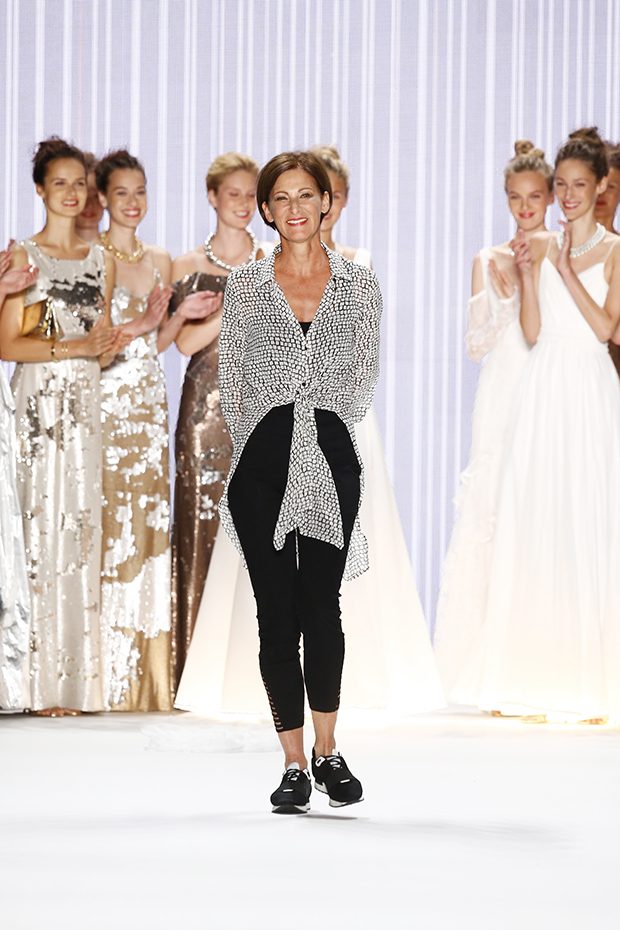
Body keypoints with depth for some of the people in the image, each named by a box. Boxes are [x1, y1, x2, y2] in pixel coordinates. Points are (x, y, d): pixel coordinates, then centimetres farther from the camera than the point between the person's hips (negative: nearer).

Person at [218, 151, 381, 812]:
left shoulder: (359, 285, 7)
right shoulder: (245, 286, 6)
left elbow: (364, 376, 9)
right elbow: (232, 380, 8)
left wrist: (325, 429, 3)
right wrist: (261, 444, 3)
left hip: (330, 457, 0)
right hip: (263, 460, 0)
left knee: (322, 608, -2)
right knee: (277, 613, 0)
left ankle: (327, 754, 15)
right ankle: (294, 765, 7)